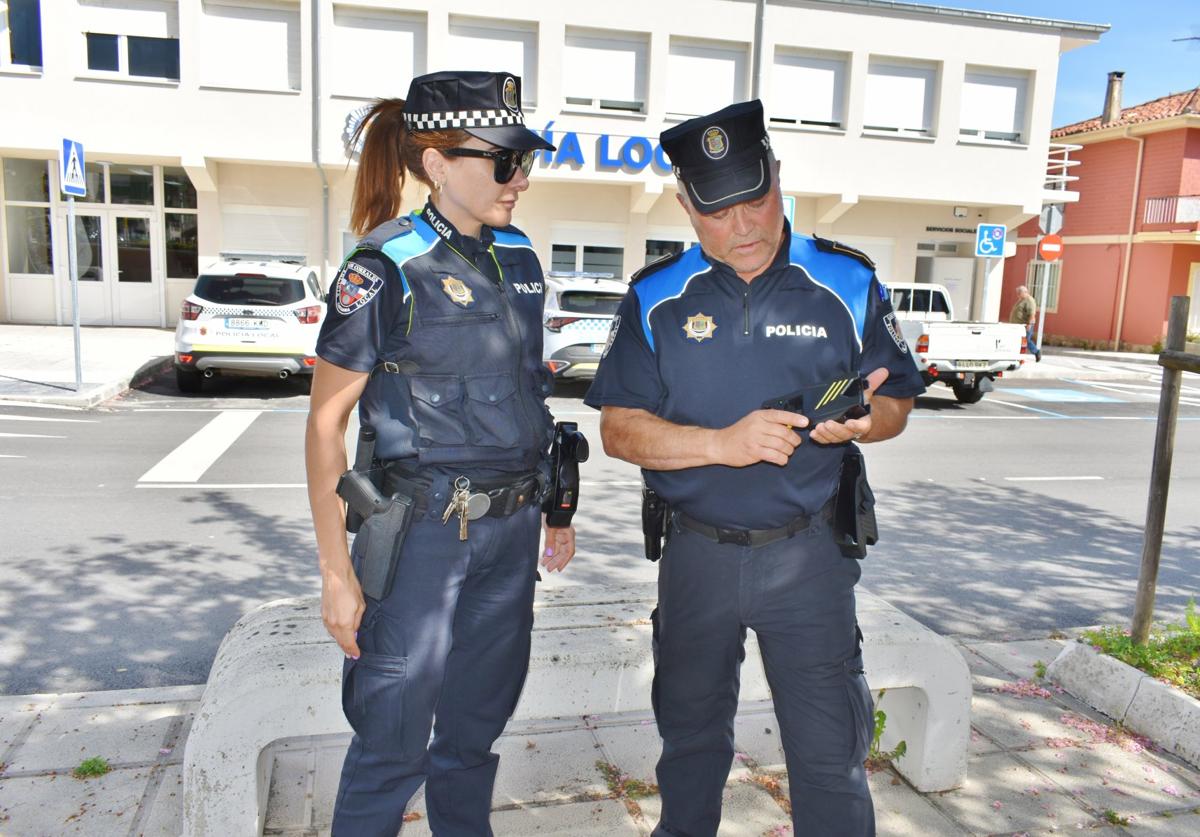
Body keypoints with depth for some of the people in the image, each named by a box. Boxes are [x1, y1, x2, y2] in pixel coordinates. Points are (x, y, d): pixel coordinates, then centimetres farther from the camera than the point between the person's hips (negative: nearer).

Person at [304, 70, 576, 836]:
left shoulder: (518, 259, 7)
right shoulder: (387, 269, -12)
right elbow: (326, 423, -11)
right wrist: (338, 572, -13)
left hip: (511, 527, 6)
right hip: (422, 527, -6)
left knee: (478, 720, 19)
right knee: (395, 740, 7)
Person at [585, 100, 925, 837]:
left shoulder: (848, 282, -2)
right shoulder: (656, 298, -2)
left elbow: (896, 403, 4)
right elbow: (619, 429, -6)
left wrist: (860, 420, -20)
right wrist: (722, 443, -21)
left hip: (807, 554, -1)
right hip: (697, 551, 2)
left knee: (829, 754, 7)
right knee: (691, 737, 21)